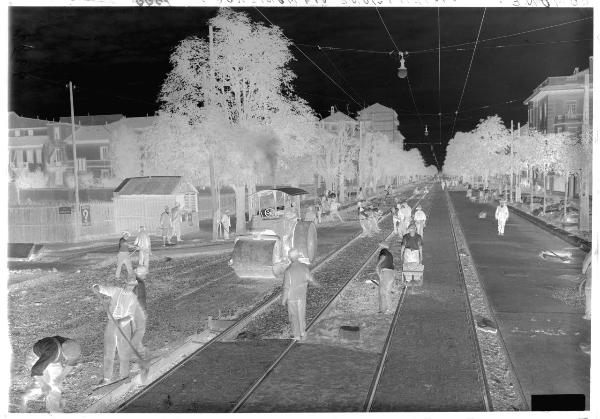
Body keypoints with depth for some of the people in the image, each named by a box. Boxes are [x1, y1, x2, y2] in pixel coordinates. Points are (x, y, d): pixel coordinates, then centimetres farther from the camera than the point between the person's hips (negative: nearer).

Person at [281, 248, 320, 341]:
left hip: (292, 297, -4)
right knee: (301, 313, 22)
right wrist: (315, 284, 24)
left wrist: (283, 300, -9)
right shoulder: (304, 267, -13)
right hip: (302, 295, 4)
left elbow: (286, 287, -21)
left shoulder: (288, 271, -26)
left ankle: (297, 336, 21)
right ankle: (302, 332, 34)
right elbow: (310, 280, 0)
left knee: (294, 316, 12)